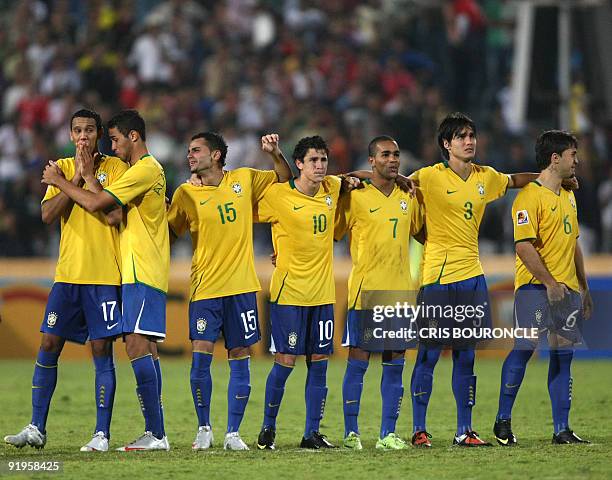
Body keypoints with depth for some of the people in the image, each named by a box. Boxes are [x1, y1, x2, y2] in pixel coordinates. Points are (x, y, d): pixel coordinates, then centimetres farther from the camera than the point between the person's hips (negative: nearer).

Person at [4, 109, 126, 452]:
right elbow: (48, 214, -3)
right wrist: (76, 178, -9)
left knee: (102, 351, -3)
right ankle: (37, 429, 6)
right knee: (49, 346, 0)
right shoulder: (63, 167, 10)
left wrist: (90, 174, -12)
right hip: (67, 273, 4)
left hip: (105, 276, -4)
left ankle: (102, 434, 1)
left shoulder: (115, 168, -1)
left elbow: (114, 216, -14)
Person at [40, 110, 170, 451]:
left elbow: (97, 204, -16)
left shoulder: (145, 170, -12)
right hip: (141, 273, 11)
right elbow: (111, 207, 18)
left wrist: (58, 181, -4)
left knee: (138, 345, -16)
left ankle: (156, 433, -20)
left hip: (142, 273, -11)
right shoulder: (151, 170, 21)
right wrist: (87, 176, 13)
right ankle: (155, 434, 8)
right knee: (145, 348, 8)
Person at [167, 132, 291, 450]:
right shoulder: (186, 194, 2)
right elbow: (169, 232, 10)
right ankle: (204, 429, 7)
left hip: (241, 286, 1)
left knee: (240, 361, 2)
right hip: (205, 288, -1)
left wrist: (275, 154, -1)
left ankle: (233, 433, 9)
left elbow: (284, 180, 17)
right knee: (201, 357, -9)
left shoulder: (244, 180, 6)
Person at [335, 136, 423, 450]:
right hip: (365, 291, -5)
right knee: (357, 362, -3)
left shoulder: (408, 198, 12)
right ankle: (351, 432, 2)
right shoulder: (355, 198, -3)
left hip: (400, 292, 5)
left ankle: (388, 433, 8)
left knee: (394, 364, 4)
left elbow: (421, 232, 26)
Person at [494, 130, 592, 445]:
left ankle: (562, 429, 6)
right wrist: (550, 283, -18)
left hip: (566, 288, 8)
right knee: (524, 348, -10)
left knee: (563, 354, 5)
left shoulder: (568, 196, 18)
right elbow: (524, 246, -16)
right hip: (535, 287, -8)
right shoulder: (530, 196, -10)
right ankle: (503, 421, 1)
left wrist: (583, 288, 21)